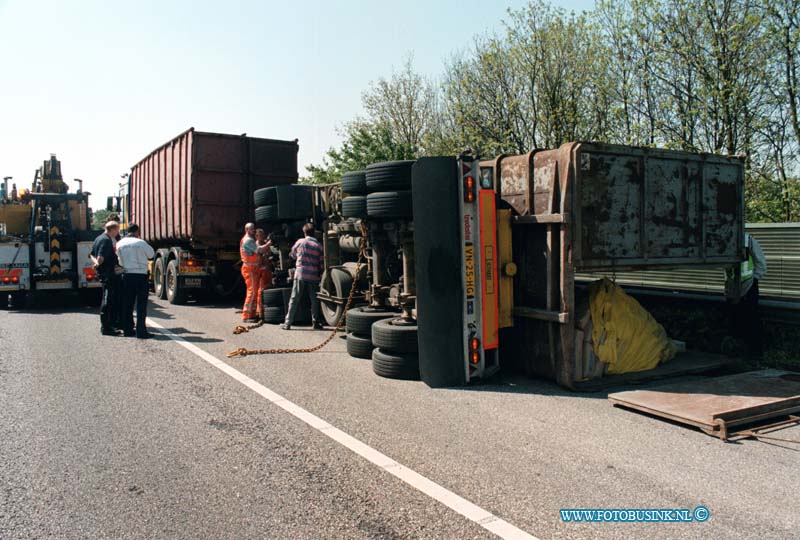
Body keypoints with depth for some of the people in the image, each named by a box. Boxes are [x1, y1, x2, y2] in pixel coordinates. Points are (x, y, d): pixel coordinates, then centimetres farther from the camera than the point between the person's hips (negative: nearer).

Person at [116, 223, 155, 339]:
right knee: (141, 304, -2)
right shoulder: (140, 243, -9)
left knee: (127, 304, 13)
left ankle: (127, 329, 19)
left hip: (126, 276, 5)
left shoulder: (120, 244, 5)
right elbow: (151, 254, 3)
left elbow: (120, 260, 9)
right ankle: (141, 331, -5)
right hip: (140, 276, -5)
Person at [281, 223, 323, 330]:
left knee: (294, 299, 3)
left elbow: (292, 254, 17)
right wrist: (319, 272, 17)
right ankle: (316, 323, 11)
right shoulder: (319, 245, 2)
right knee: (314, 300, 9)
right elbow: (321, 263, 2)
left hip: (300, 274, -1)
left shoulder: (300, 242, 1)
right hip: (313, 276, 1)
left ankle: (288, 323, 5)